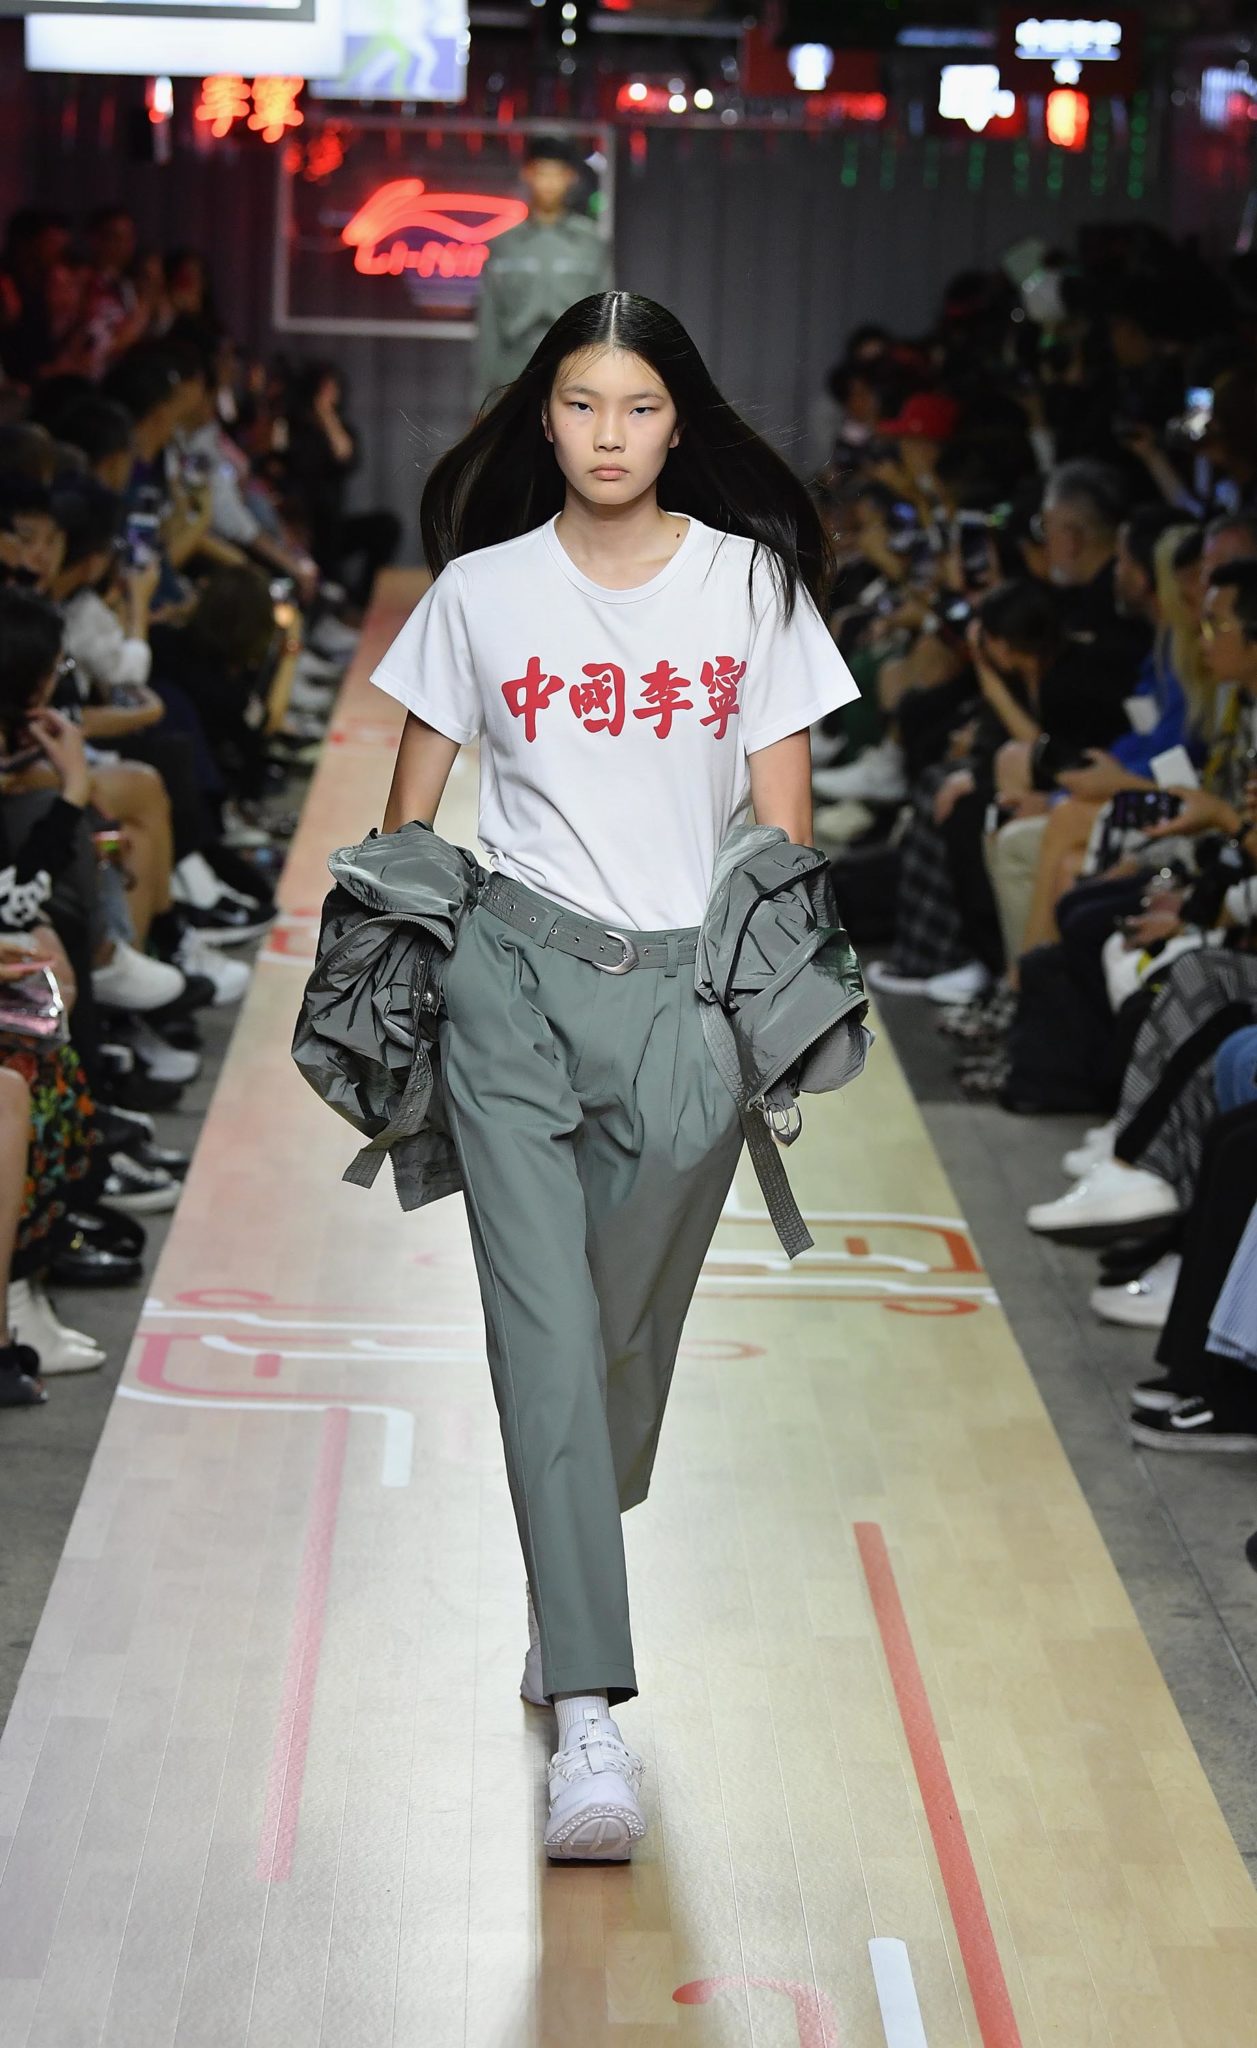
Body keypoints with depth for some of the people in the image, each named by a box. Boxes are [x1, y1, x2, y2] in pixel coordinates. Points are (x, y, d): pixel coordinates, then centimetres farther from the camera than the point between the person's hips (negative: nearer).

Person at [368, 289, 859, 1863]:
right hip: (516, 980, -1)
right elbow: (412, 804, 12)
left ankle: (568, 1596, 38)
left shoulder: (751, 584, 4)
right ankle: (588, 1716, -14)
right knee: (544, 1331, -11)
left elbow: (784, 813, 7)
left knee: (631, 1331, 10)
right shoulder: (481, 591, 5)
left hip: (688, 992, 1)